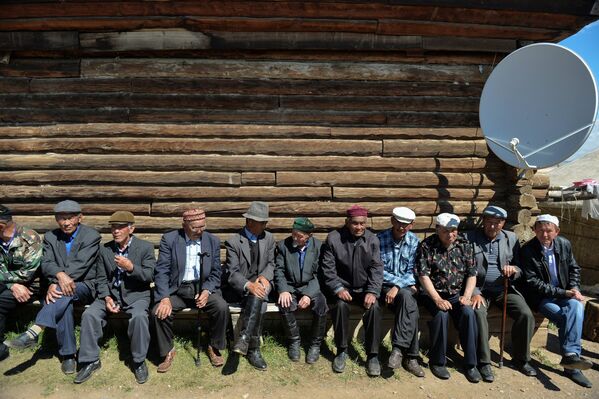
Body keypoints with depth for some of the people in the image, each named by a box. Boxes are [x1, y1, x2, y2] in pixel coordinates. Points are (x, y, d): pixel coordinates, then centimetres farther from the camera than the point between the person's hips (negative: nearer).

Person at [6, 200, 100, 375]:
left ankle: (34, 331, -41)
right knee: (64, 304, -32)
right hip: (59, 287, 3)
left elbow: (81, 264, -16)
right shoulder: (50, 237, 9)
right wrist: (60, 275, -29)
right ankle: (68, 355, -24)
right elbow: (46, 264, -5)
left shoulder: (92, 236, -6)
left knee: (64, 292, -37)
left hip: (84, 286, -2)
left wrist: (56, 284, -26)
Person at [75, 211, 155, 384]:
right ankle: (90, 360, -2)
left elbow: (149, 276, -8)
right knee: (89, 315, -22)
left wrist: (131, 268, -25)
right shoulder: (105, 249, 7)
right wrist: (107, 298, -11)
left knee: (139, 317, -33)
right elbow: (101, 279, 6)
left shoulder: (145, 247, -3)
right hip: (110, 293, 4)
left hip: (136, 294, -3)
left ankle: (139, 361, -11)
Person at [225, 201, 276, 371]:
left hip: (261, 282, 3)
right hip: (240, 288, -3)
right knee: (258, 301, -34)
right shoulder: (233, 241, -7)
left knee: (258, 297, -34)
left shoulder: (269, 238, 8)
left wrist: (264, 277, -14)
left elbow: (271, 263, 10)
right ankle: (253, 349, -29)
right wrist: (249, 285, -32)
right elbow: (233, 273, -13)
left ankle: (244, 338, -36)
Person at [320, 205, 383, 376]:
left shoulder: (372, 239, -2)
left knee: (374, 307, -27)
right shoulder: (333, 238, -7)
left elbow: (376, 268, -4)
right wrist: (338, 288, -21)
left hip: (365, 287, 1)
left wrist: (373, 291, -18)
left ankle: (372, 355, -14)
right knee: (341, 305, -31)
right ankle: (342, 351, -12)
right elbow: (328, 268, -7)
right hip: (342, 286, -1)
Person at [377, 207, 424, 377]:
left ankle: (399, 348, -27)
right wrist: (403, 282, -13)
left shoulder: (415, 241, 1)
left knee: (407, 297, -35)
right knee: (411, 305, -31)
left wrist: (398, 286, -18)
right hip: (384, 286, -2)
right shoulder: (379, 239, -8)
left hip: (406, 287, 2)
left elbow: (411, 272, -1)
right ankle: (411, 356, -23)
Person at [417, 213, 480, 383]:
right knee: (441, 314, -31)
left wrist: (466, 296, -11)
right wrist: (437, 299, -21)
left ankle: (470, 364, -10)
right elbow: (423, 275, -12)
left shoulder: (464, 244, 4)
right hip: (434, 294, -3)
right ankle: (437, 362, -11)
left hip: (457, 294, 3)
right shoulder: (427, 245, -7)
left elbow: (472, 274, 4)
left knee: (468, 313, -26)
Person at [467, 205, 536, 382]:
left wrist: (514, 270, -13)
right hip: (479, 288, -3)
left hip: (505, 288, 3)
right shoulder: (470, 238, -2)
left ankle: (521, 359, 4)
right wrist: (474, 293, -16)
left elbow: (521, 269, 11)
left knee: (526, 314, -19)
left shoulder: (511, 238, 8)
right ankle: (484, 362, -16)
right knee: (478, 313, -31)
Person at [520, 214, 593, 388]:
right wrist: (562, 292, -18)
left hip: (564, 293, 4)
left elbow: (574, 268, 17)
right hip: (541, 298, -4)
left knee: (577, 306, -29)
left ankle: (570, 355, -27)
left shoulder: (564, 244, 3)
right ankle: (572, 360, -20)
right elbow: (532, 282, -14)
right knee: (568, 317, -28)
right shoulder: (528, 250, -12)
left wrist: (574, 288, -2)